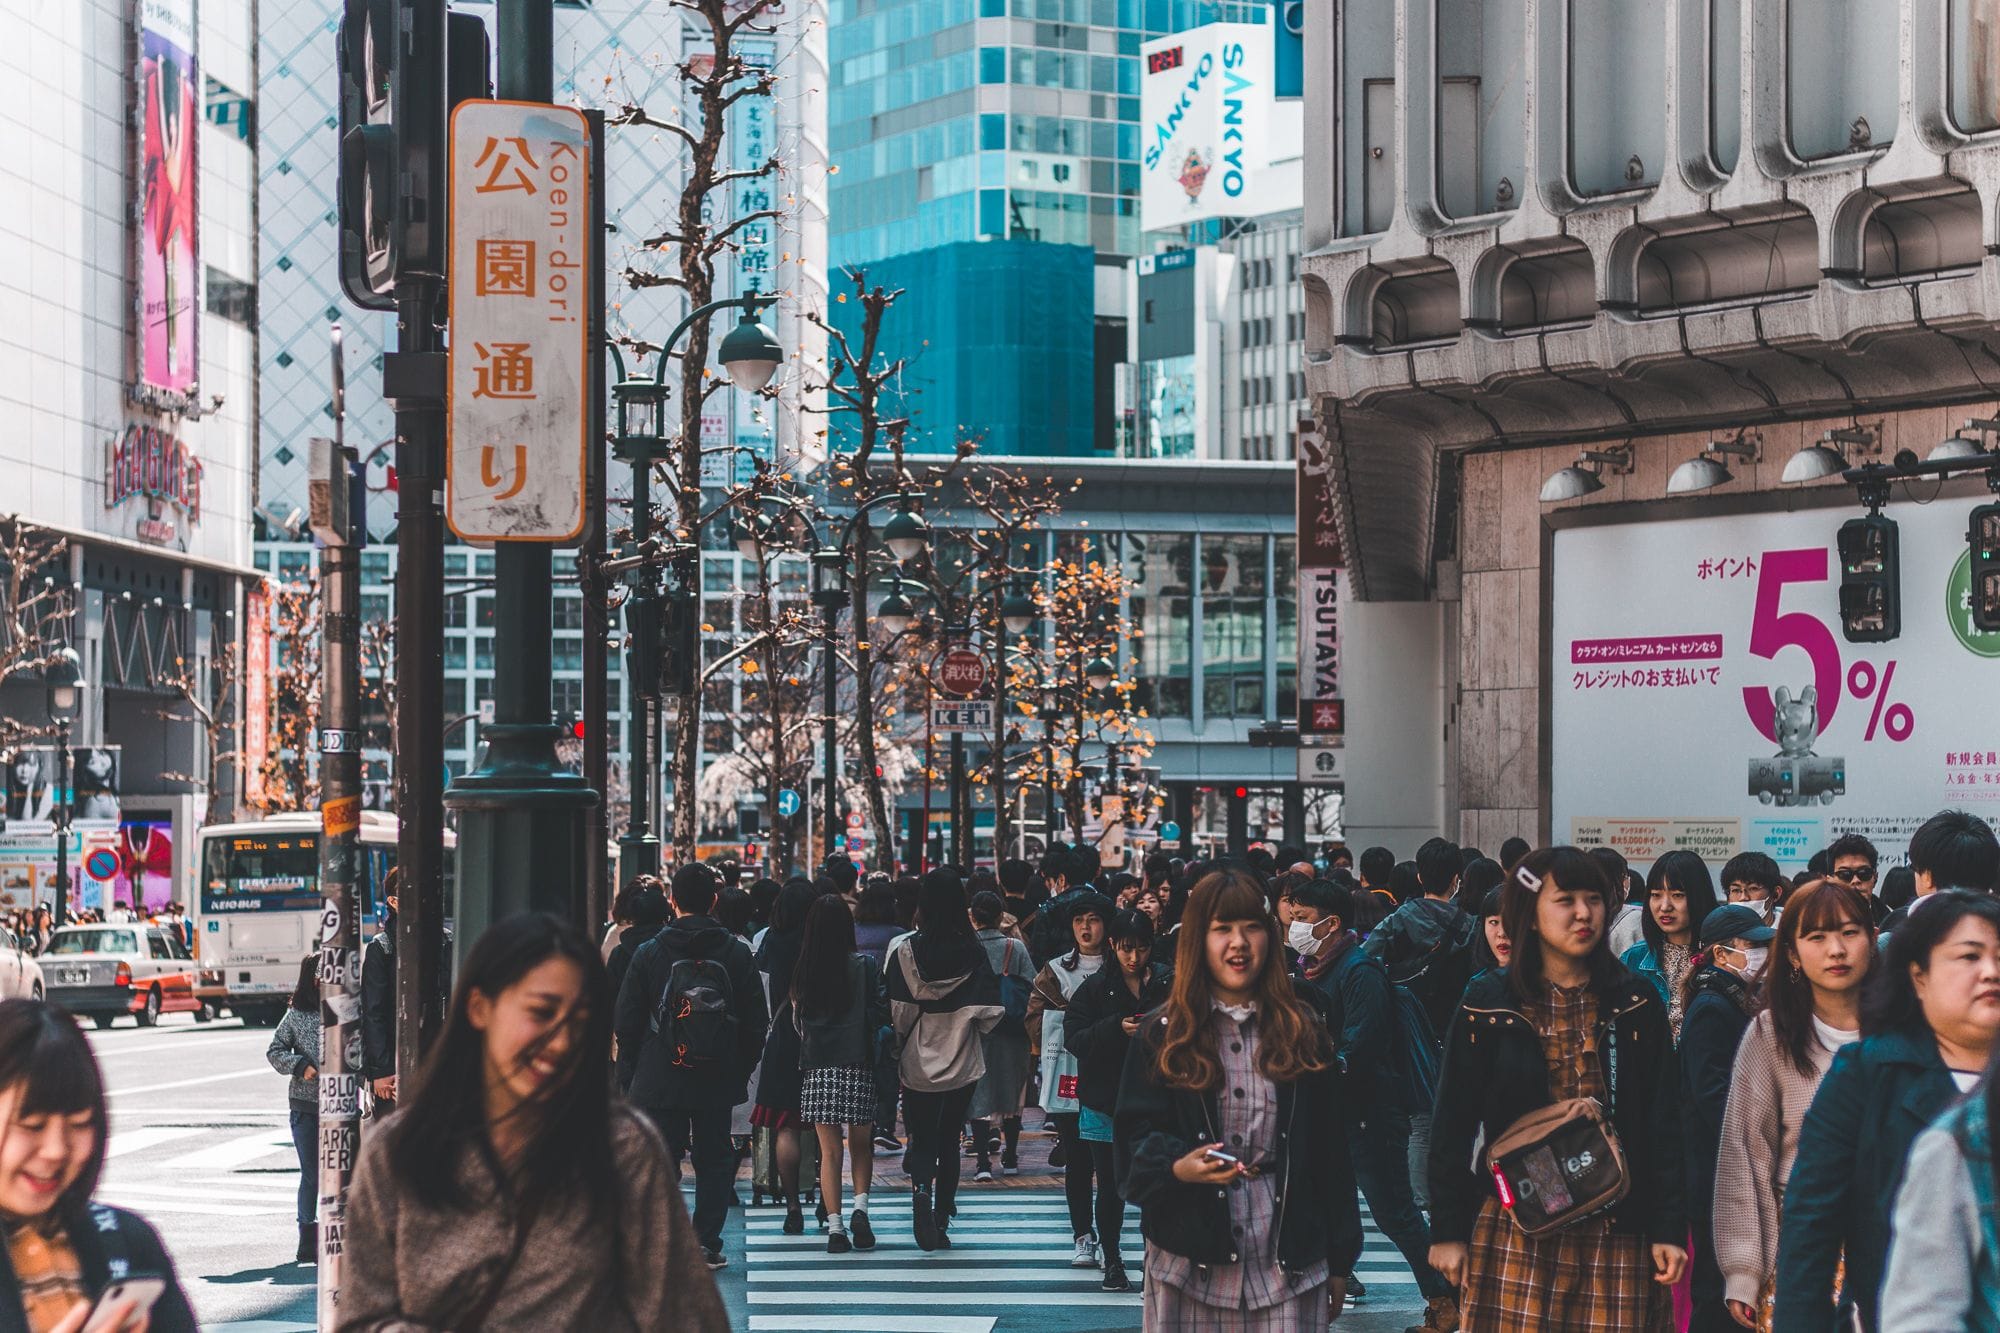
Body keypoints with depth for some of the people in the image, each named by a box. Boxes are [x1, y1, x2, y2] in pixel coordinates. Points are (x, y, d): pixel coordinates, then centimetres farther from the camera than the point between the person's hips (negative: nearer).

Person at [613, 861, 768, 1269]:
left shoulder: (649, 953, -3)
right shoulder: (737, 953, 0)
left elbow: (627, 1022, 1)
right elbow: (756, 1022, 5)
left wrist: (627, 1077, 9)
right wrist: (742, 1071, 16)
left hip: (659, 1080, -1)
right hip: (718, 1082, 1)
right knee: (715, 1159, 10)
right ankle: (706, 1243, 8)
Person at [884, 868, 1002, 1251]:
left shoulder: (905, 951, -9)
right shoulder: (973, 953, -7)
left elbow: (897, 1011, -7)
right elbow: (988, 1012, -6)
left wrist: (897, 1047, 8)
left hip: (917, 1062, -1)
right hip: (961, 1062, 1)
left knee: (921, 1138, 8)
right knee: (949, 1140, 13)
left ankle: (921, 1188, -21)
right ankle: (941, 1222, 13)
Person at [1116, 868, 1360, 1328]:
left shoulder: (1303, 1032, 10)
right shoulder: (1162, 1036, 5)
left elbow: (1331, 1151, 10)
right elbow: (1135, 1136, 1)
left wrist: (1339, 1260, 9)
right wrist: (1176, 1167, -21)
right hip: (1190, 1259, -1)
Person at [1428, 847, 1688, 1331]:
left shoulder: (1637, 1005, 5)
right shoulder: (1488, 1005, 2)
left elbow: (1664, 1126, 5)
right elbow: (1453, 1127, 4)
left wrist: (1669, 1229, -2)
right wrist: (1447, 1230, 1)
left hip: (1616, 1233, 1)